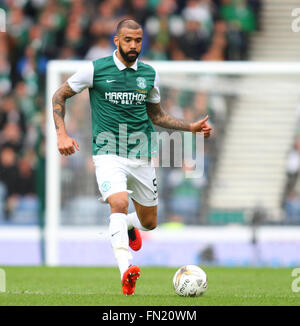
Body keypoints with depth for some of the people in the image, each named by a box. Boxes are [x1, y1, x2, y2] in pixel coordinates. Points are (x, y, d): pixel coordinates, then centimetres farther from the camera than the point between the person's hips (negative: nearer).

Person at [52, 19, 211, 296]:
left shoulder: (149, 74, 8)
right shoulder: (96, 70, -4)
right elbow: (60, 96, 5)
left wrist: (191, 127, 10)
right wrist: (62, 134, -7)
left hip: (141, 157, 4)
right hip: (108, 155, -4)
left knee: (149, 222, 10)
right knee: (120, 202, -30)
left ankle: (128, 225, 48)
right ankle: (125, 272, -38)